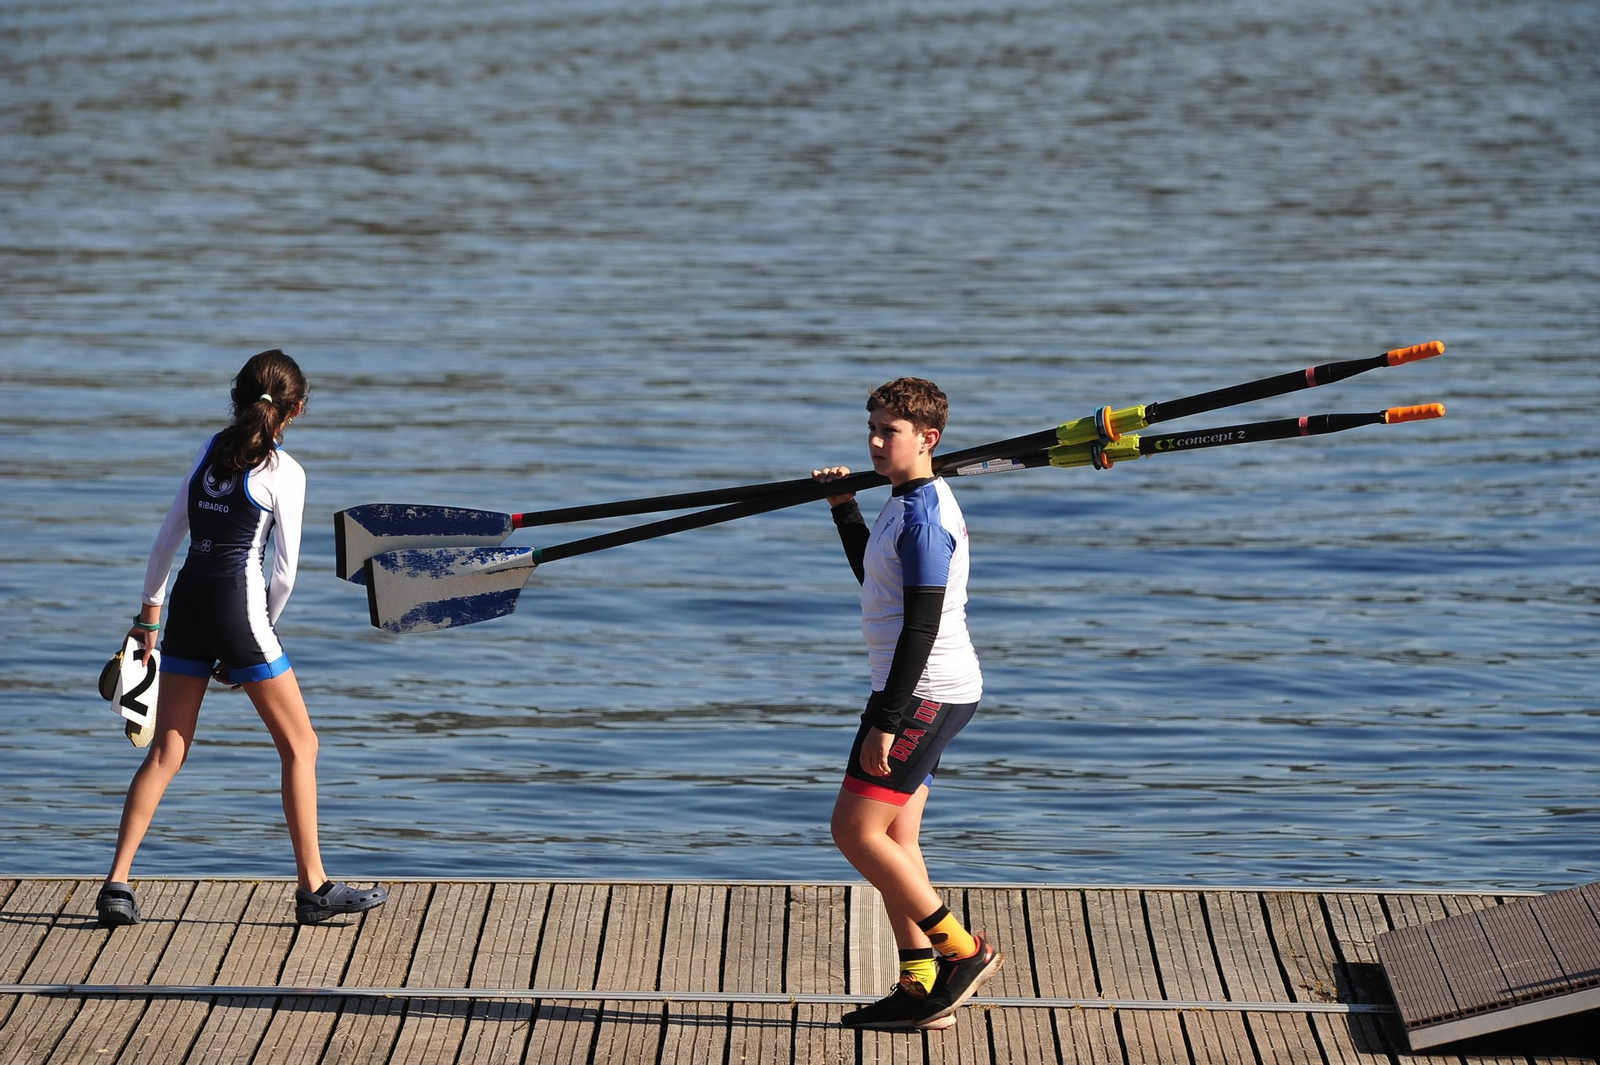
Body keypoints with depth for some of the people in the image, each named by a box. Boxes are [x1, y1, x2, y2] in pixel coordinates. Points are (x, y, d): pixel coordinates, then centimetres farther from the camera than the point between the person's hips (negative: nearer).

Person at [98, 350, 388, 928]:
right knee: (300, 746, 6)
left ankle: (117, 883, 3)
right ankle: (313, 888, 8)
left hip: (187, 601, 6)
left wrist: (150, 613, 20)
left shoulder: (212, 449, 10)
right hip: (238, 605, -6)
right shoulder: (284, 472, -5)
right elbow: (284, 571, -5)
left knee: (166, 751, 9)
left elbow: (166, 540, 13)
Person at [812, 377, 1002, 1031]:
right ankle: (921, 990, 10)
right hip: (931, 694, 10)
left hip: (924, 693, -10)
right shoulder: (912, 504, 15)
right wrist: (844, 508, 24)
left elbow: (921, 628, -22)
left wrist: (884, 722, -23)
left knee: (855, 829, -9)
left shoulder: (922, 516, -17)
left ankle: (962, 952, -2)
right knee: (893, 839, 9)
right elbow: (875, 578, 33)